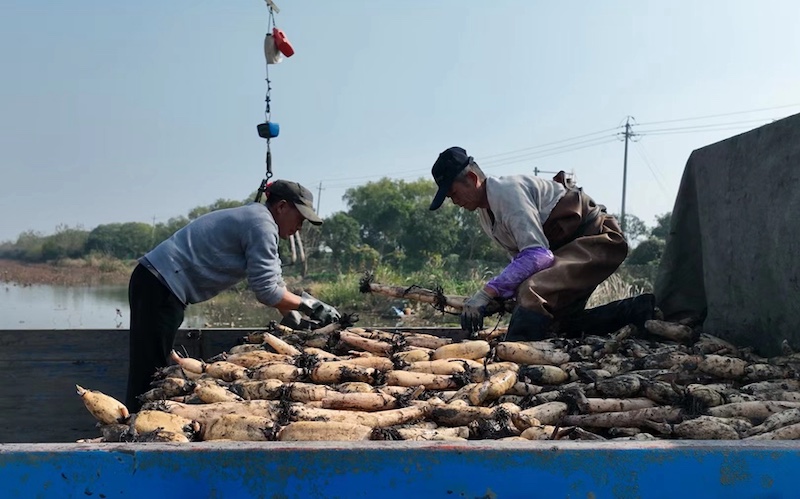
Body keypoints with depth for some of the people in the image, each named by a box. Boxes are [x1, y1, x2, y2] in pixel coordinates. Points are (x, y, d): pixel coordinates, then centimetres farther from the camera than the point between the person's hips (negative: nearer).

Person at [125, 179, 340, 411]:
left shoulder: (253, 218, 18)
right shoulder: (262, 225, -14)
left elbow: (274, 281, 18)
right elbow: (266, 291, -17)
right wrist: (310, 305, -6)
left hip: (156, 283, 10)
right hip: (160, 288, -10)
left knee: (154, 372, 11)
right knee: (149, 374, -8)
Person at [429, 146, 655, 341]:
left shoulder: (508, 190, -23)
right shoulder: (485, 215, 8)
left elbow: (538, 255, -32)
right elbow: (522, 259, 12)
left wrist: (487, 293, -36)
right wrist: (501, 297, -5)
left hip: (599, 237, -11)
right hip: (569, 246, 11)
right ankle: (639, 309, 15)